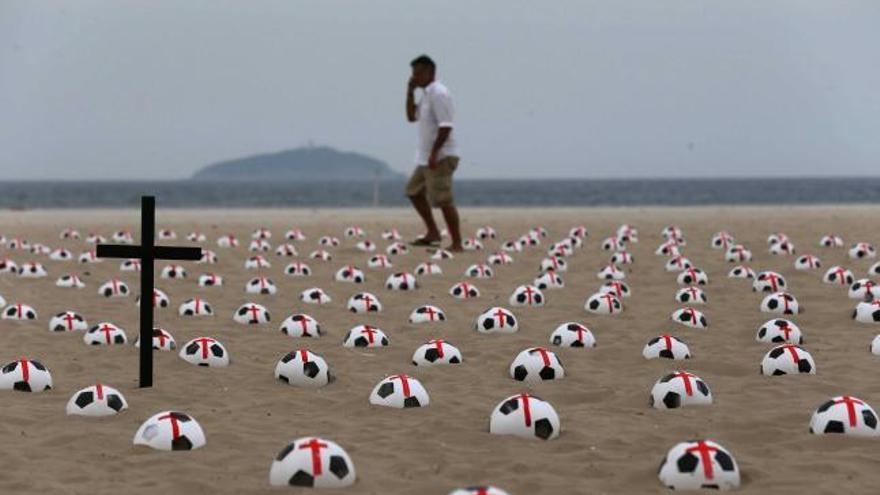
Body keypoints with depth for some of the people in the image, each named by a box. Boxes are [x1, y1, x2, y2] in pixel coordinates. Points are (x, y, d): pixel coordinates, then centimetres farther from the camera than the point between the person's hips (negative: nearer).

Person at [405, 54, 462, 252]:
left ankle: (456, 243, -9)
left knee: (443, 200, -12)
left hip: (440, 157, -11)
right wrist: (410, 91, 9)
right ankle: (432, 233, 20)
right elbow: (412, 116, 21)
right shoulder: (427, 94, 16)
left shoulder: (438, 94, -15)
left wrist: (434, 153, -25)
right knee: (414, 191, 17)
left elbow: (445, 126, -22)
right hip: (427, 157, 11)